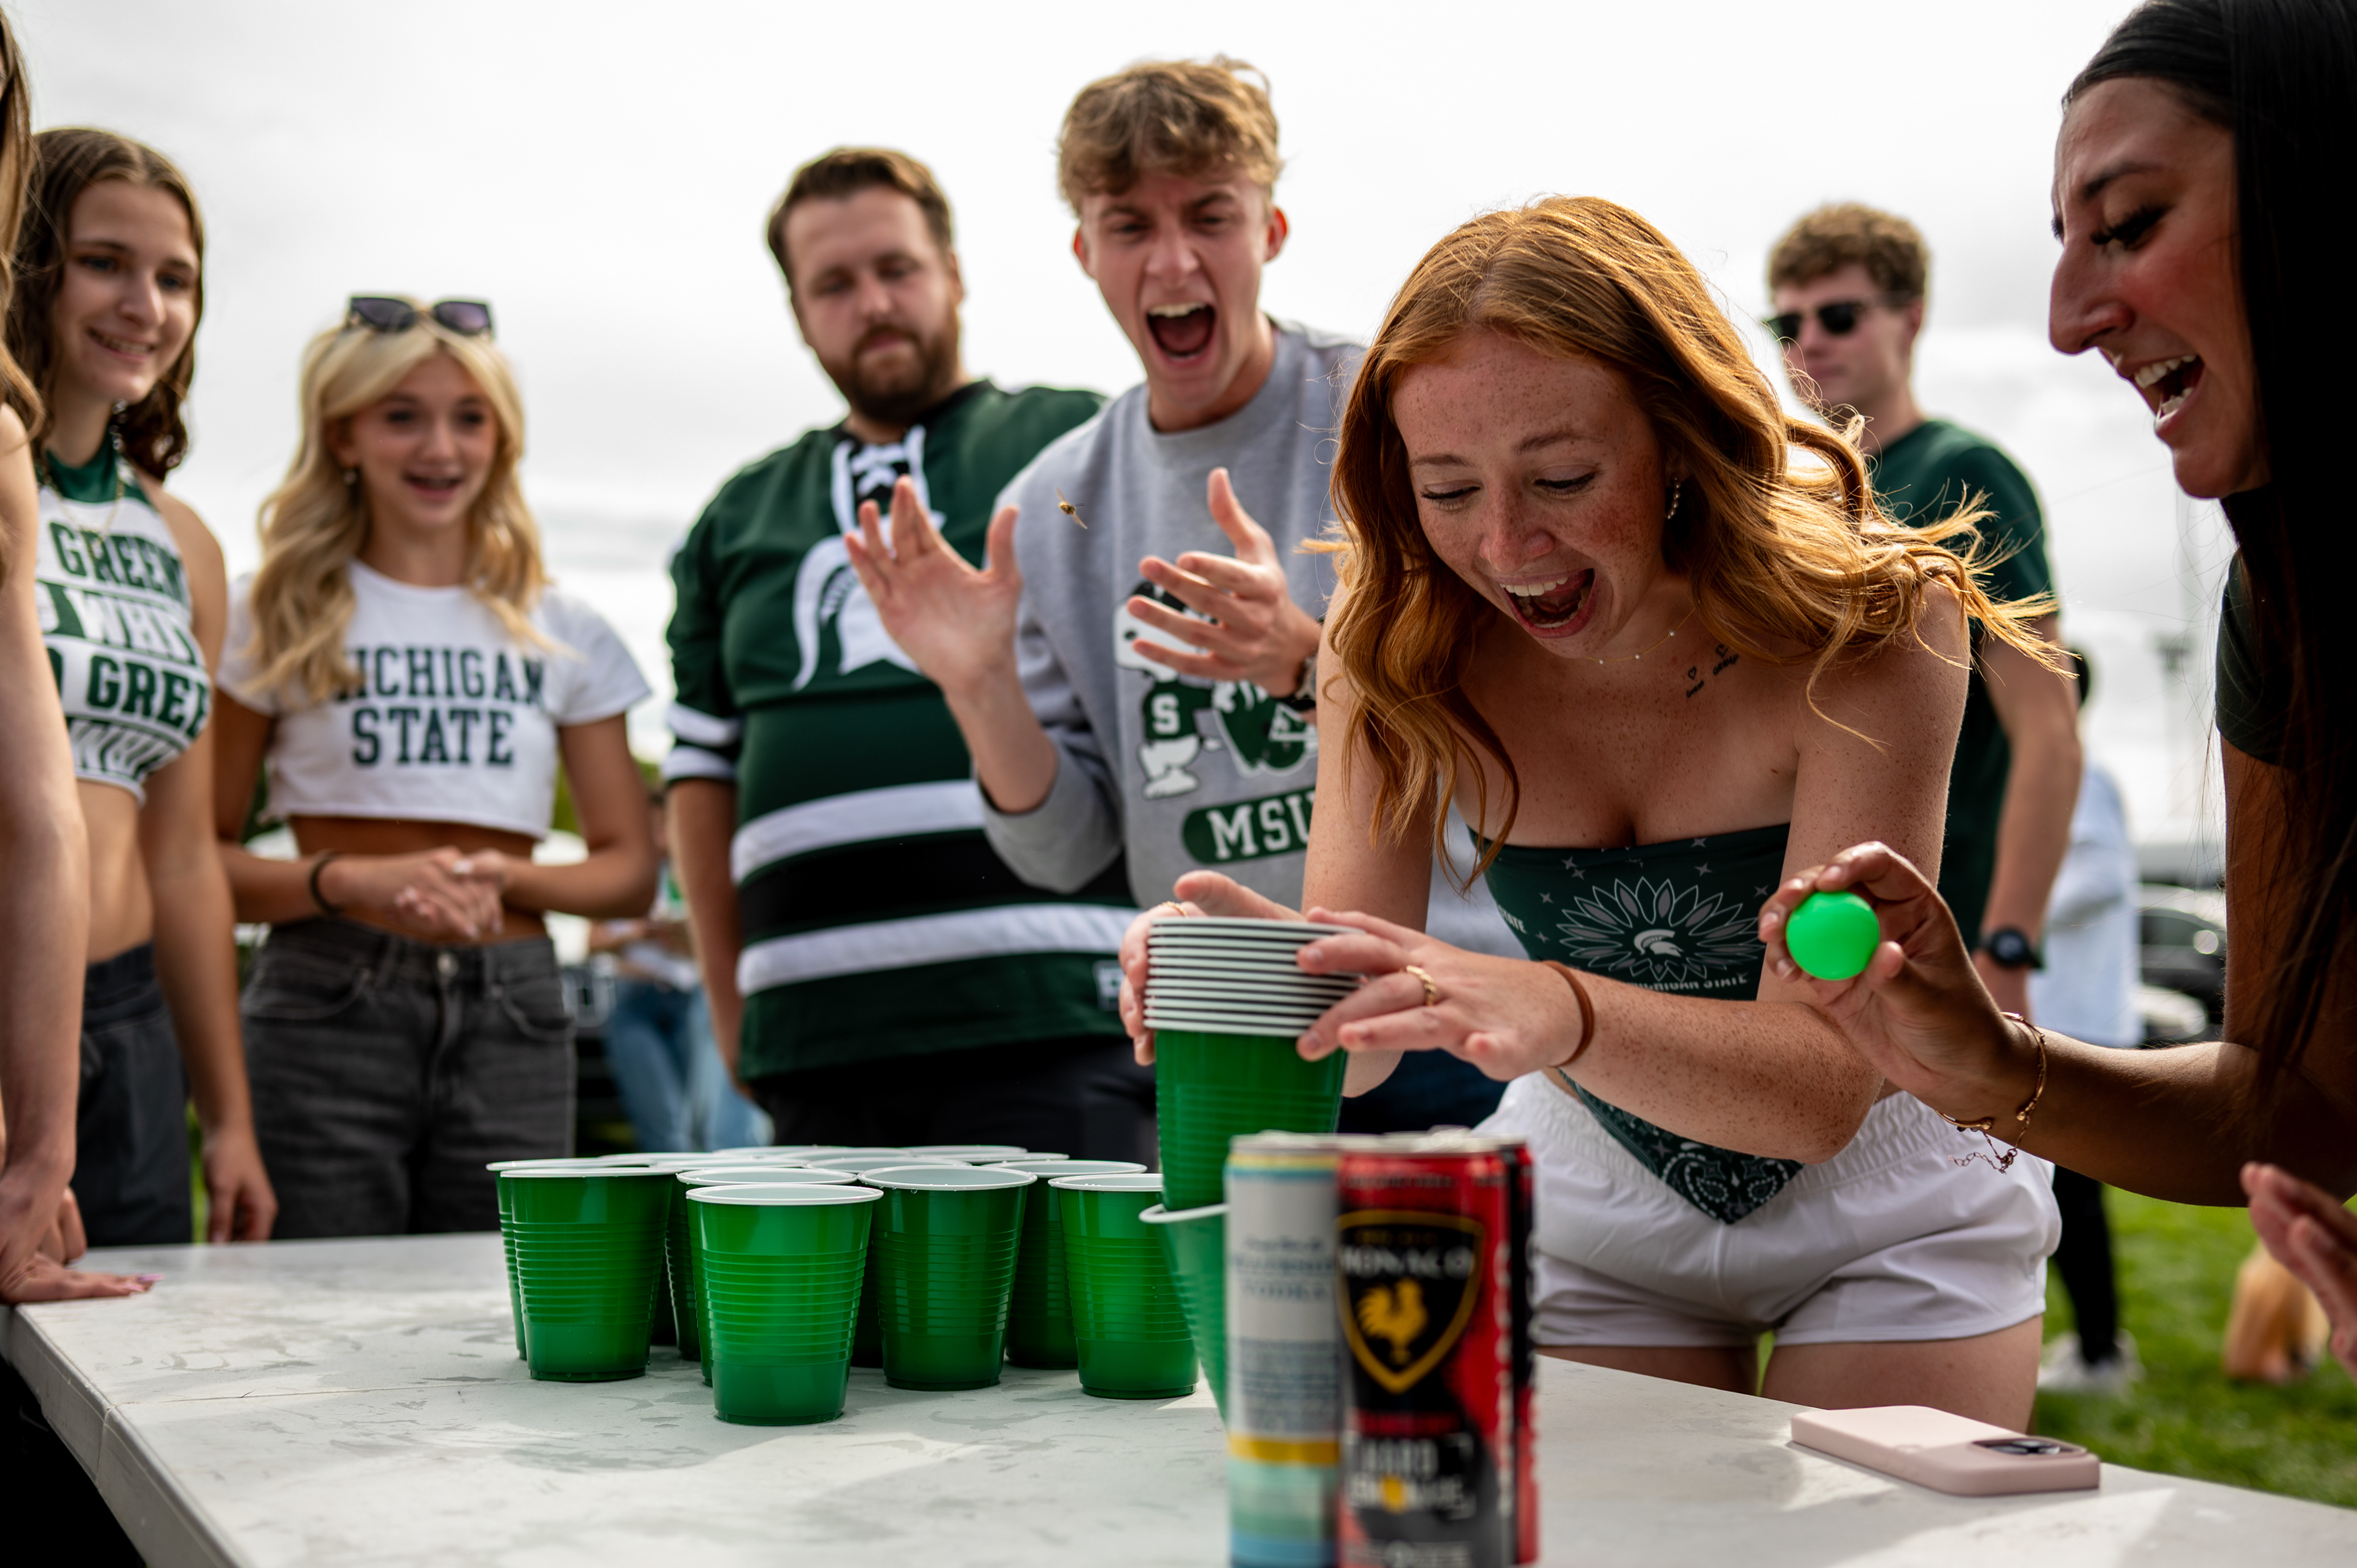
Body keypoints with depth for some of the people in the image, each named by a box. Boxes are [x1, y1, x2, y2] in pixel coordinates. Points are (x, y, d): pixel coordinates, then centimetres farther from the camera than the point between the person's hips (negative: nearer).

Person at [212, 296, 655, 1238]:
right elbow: (197, 856, 2)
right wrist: (349, 881, -14)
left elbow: (630, 869, 12)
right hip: (325, 1009, -2)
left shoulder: (562, 634, 12)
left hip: (510, 1017, 2)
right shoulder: (276, 616, 6)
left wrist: (503, 878, -7)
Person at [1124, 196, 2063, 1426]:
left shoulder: (1872, 619, -28)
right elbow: (1357, 1038, -23)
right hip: (1595, 1203, 2)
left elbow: (1825, 1080, -35)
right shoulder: (1400, 635, -18)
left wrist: (1560, 1014, -55)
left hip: (1887, 1199, -2)